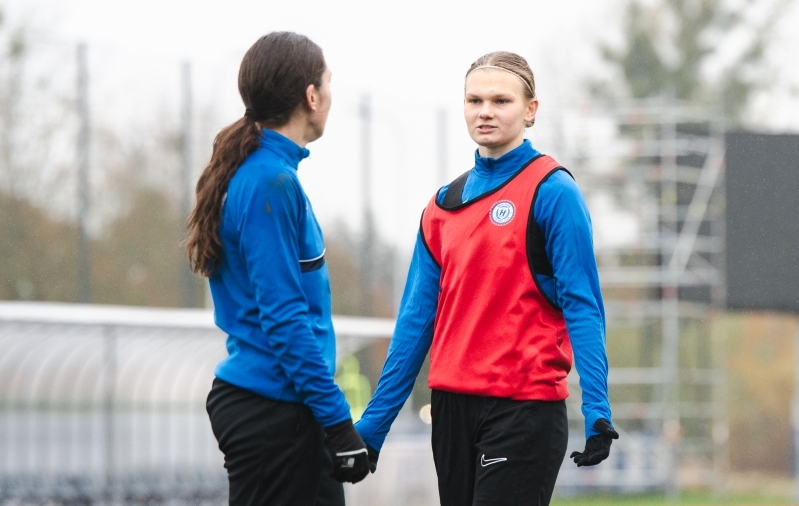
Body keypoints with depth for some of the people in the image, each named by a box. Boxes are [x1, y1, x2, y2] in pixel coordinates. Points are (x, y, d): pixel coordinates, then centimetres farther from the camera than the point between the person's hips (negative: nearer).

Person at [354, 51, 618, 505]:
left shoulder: (552, 191, -4)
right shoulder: (444, 205, 14)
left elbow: (581, 305, -10)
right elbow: (418, 318, 14)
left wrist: (596, 410, -20)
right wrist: (374, 424, 11)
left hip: (524, 405, -6)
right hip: (454, 407, 6)